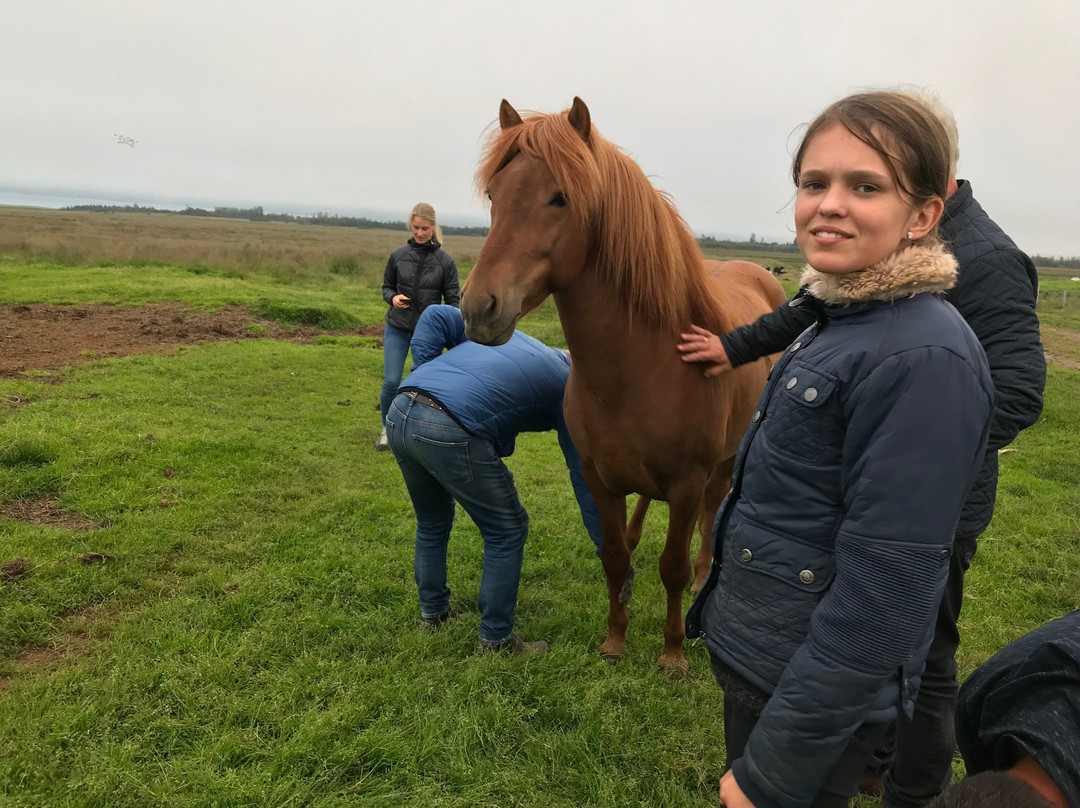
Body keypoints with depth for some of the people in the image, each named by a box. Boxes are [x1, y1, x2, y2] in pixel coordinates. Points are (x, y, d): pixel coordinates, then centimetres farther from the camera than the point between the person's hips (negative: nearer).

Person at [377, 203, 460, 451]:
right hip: (397, 328, 1)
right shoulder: (398, 255, -1)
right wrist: (393, 298, -12)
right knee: (391, 382, -4)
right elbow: (386, 286, 11)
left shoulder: (445, 261, -6)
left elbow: (453, 300, -2)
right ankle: (387, 429, 19)